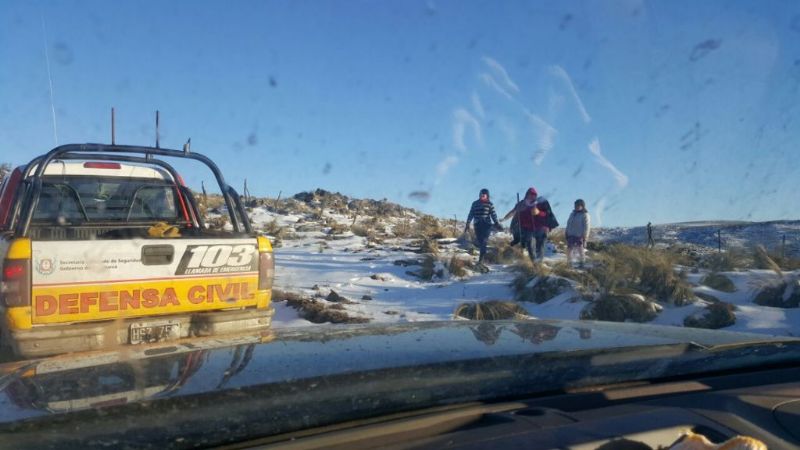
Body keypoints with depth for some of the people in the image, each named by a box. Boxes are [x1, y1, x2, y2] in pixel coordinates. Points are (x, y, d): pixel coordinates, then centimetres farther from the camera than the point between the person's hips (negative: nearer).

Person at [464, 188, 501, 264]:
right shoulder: (475, 203, 10)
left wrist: (497, 224, -6)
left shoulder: (489, 204, 4)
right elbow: (471, 214, 11)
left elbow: (493, 215, 2)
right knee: (479, 242, 2)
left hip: (487, 225, -3)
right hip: (477, 225, 3)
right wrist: (468, 224, 5)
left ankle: (481, 260, -12)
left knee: (484, 242, -11)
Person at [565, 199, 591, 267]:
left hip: (579, 236, -6)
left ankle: (581, 263, 14)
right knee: (569, 249, 9)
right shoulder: (572, 214, 14)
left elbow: (586, 227, -11)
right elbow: (568, 224, 18)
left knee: (581, 250, 3)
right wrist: (567, 233, 14)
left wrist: (584, 237, -16)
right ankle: (569, 263, 19)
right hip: (571, 235, 6)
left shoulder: (585, 215, -7)